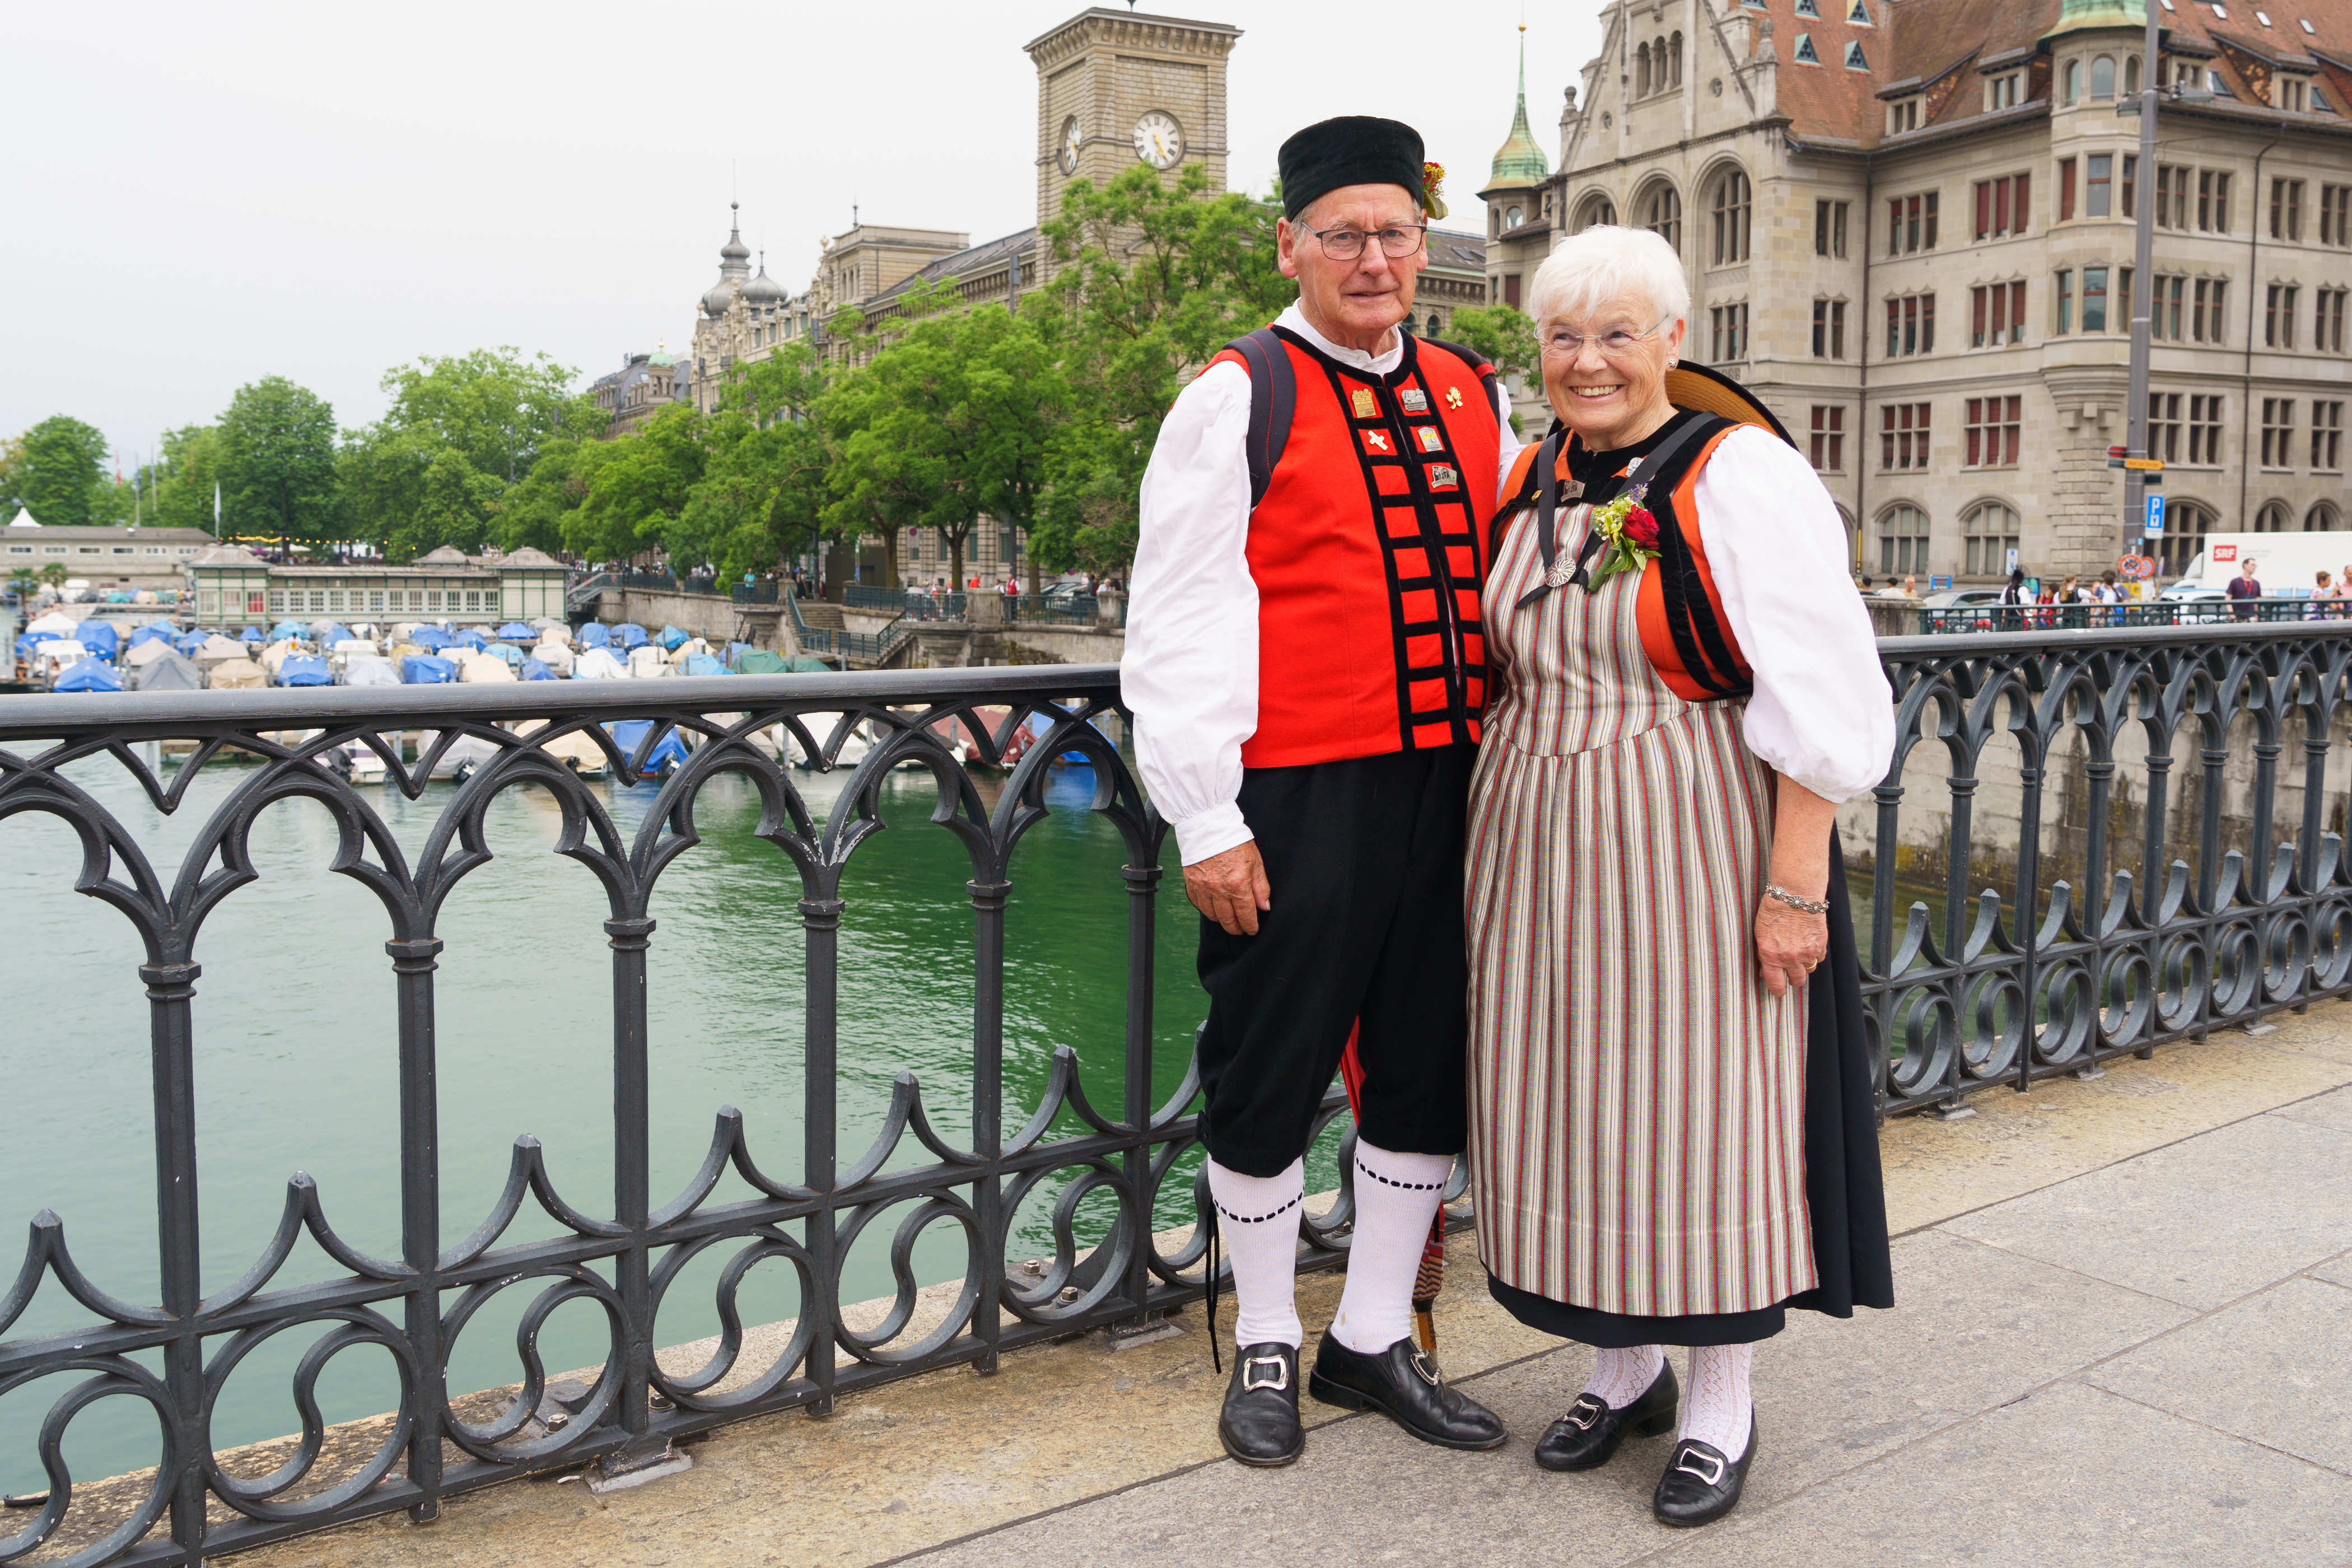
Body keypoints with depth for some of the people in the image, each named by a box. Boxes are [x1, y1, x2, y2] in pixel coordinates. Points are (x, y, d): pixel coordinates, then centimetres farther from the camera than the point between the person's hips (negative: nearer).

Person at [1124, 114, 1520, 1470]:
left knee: (1429, 1075, 13)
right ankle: (1268, 1349, 26)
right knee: (1272, 1077, 6)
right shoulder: (1237, 400, -3)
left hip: (1446, 788, 6)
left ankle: (1376, 1340, 30)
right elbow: (1183, 623, -8)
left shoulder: (1475, 400, 13)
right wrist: (1207, 819, -13)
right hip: (1298, 799, -5)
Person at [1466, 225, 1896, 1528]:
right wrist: (1493, 850, 13)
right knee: (1570, 1104, 11)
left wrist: (1796, 884, -17)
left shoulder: (1742, 477, -10)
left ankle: (1721, 1406, 22)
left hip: (1692, 854, -6)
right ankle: (1624, 1370, 30)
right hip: (1540, 854, 6)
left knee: (1700, 1105, 3)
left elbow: (1819, 703, -13)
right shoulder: (1531, 481, 8)